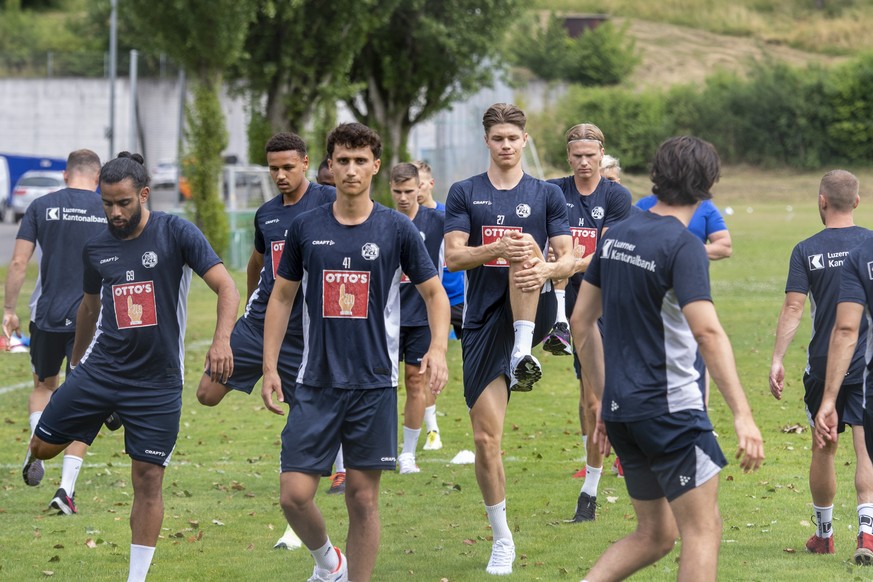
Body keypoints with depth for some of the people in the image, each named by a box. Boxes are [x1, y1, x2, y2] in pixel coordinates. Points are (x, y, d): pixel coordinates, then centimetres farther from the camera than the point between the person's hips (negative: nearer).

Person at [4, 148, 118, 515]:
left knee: (44, 386, 24)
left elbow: (19, 262, -3)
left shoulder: (42, 207, 1)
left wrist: (8, 310, 5)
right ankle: (66, 488, -3)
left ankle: (36, 448, -2)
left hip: (47, 316, 1)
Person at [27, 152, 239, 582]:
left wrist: (222, 340, -31)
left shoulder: (176, 233, -9)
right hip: (100, 369, 4)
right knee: (42, 447, 3)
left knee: (148, 480, -2)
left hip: (158, 381, -4)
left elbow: (226, 288, -15)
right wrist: (76, 359, 32)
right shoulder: (96, 249, 4)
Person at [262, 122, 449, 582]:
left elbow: (434, 292, 5)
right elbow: (281, 297, 11)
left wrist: (438, 348, -12)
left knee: (363, 498, 2)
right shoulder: (306, 228, 3)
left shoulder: (397, 229, -1)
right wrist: (270, 367, 5)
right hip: (316, 384, 1)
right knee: (294, 495, -6)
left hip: (374, 384, -1)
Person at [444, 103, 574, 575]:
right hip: (483, 320, 1)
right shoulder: (464, 194, 7)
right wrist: (498, 249, -25)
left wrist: (546, 269, -23)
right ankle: (502, 540, 10)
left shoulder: (546, 194, 8)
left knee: (527, 249, -32)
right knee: (485, 438, -4)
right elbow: (453, 256, -4)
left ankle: (524, 353, -35)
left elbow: (567, 259, 2)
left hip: (531, 315, -1)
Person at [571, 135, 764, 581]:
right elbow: (707, 332, -25)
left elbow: (581, 321, 15)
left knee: (654, 535, 16)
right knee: (703, 529, 0)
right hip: (670, 407, -8)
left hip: (621, 408, 8)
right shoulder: (682, 245, -14)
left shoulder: (617, 236, 10)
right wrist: (742, 414, -29)